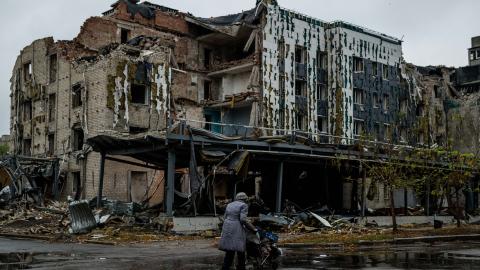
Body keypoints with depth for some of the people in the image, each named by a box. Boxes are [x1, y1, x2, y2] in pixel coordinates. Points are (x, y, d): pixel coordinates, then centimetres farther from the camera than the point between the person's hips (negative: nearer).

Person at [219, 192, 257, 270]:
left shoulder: (229, 205, 17)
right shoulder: (244, 205, -3)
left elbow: (225, 217, 16)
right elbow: (243, 219, -13)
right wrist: (253, 228, -8)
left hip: (227, 229, 7)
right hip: (237, 231, -7)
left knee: (229, 252, 9)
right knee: (240, 252, 1)